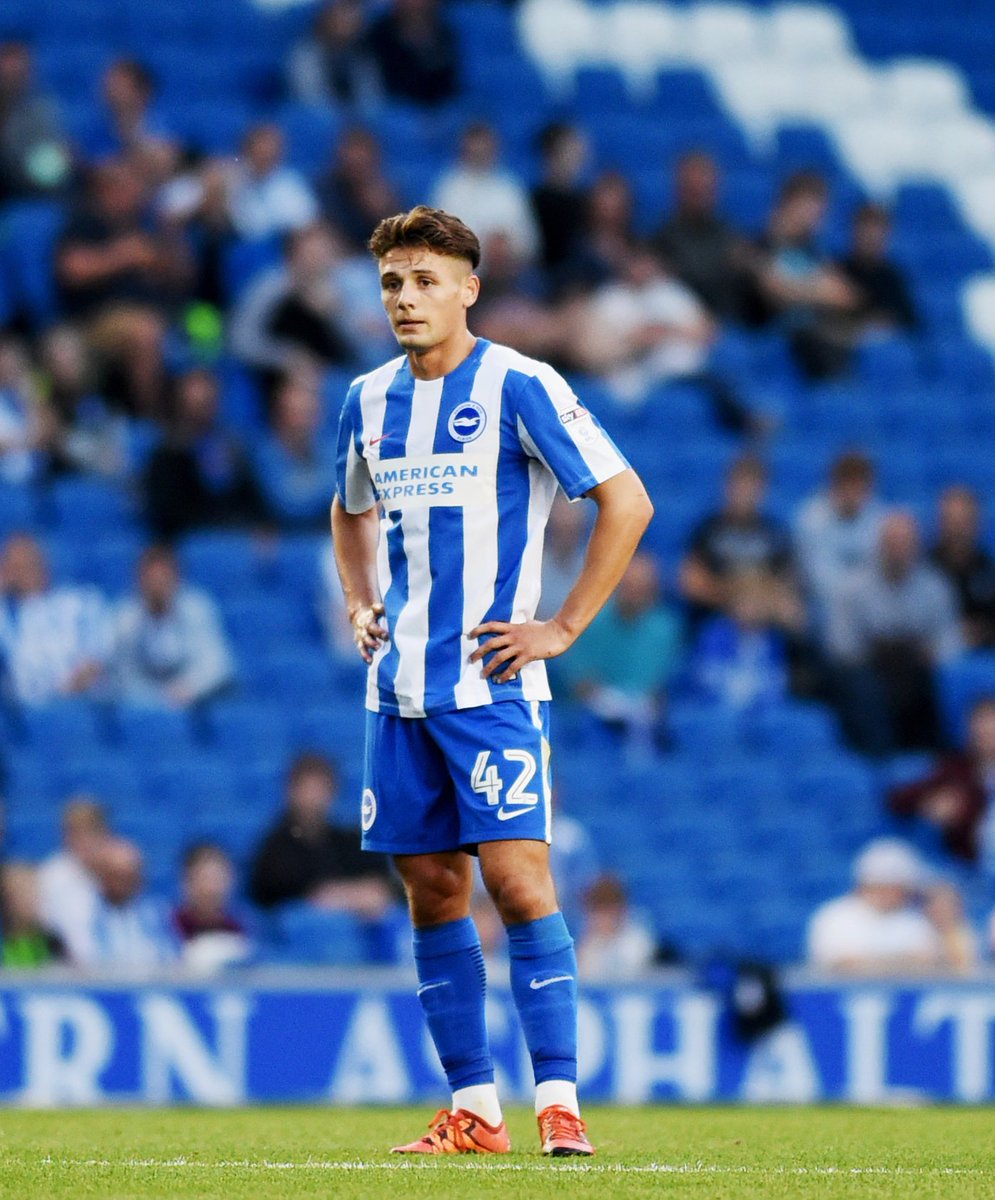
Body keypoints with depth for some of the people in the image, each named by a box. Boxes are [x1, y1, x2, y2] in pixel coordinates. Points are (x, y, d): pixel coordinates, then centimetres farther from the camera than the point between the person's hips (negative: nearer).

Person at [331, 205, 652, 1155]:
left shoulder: (518, 388, -7)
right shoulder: (370, 401, 11)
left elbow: (627, 502, -7)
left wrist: (564, 627, -9)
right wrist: (361, 607, 14)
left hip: (490, 682, -6)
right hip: (398, 687, 6)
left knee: (517, 881, -13)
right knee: (432, 893, 6)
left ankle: (559, 1102, -12)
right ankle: (474, 1111, 11)